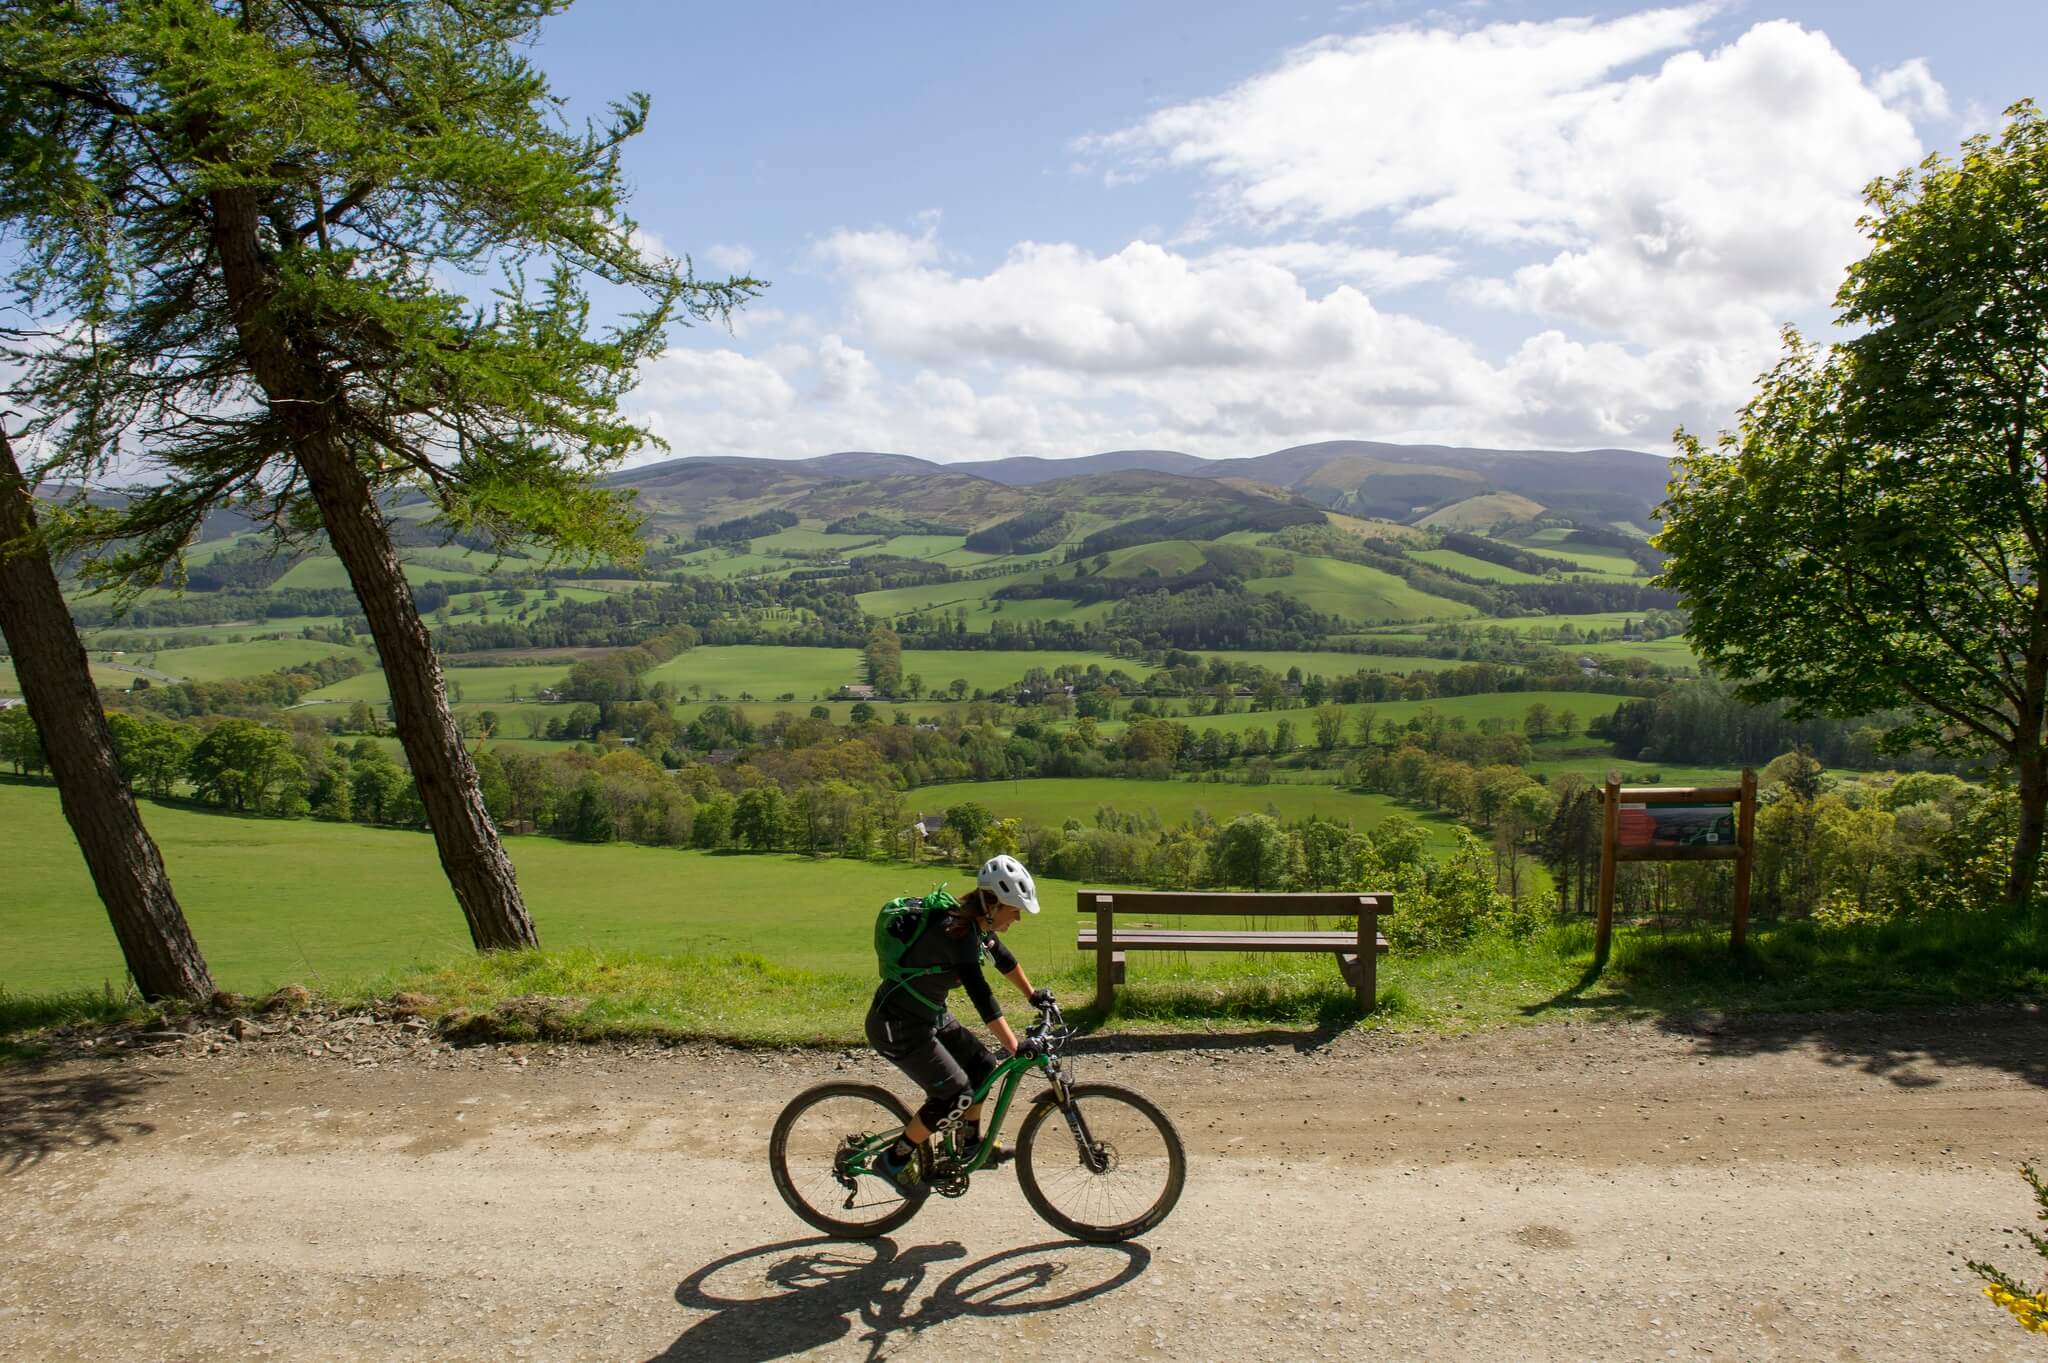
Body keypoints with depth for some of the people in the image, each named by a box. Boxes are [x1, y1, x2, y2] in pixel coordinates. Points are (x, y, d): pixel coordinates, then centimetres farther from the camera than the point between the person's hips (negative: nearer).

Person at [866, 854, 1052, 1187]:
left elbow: (1003, 959, 19)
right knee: (955, 1095, -11)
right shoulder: (956, 932, -29)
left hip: (929, 1015, 9)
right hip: (896, 1026, -9)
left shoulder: (979, 925, -1)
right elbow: (980, 995, -34)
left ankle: (970, 1145, 29)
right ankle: (895, 1159, 4)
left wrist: (1033, 994, 29)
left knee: (981, 1064, 10)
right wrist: (1017, 1049, -34)